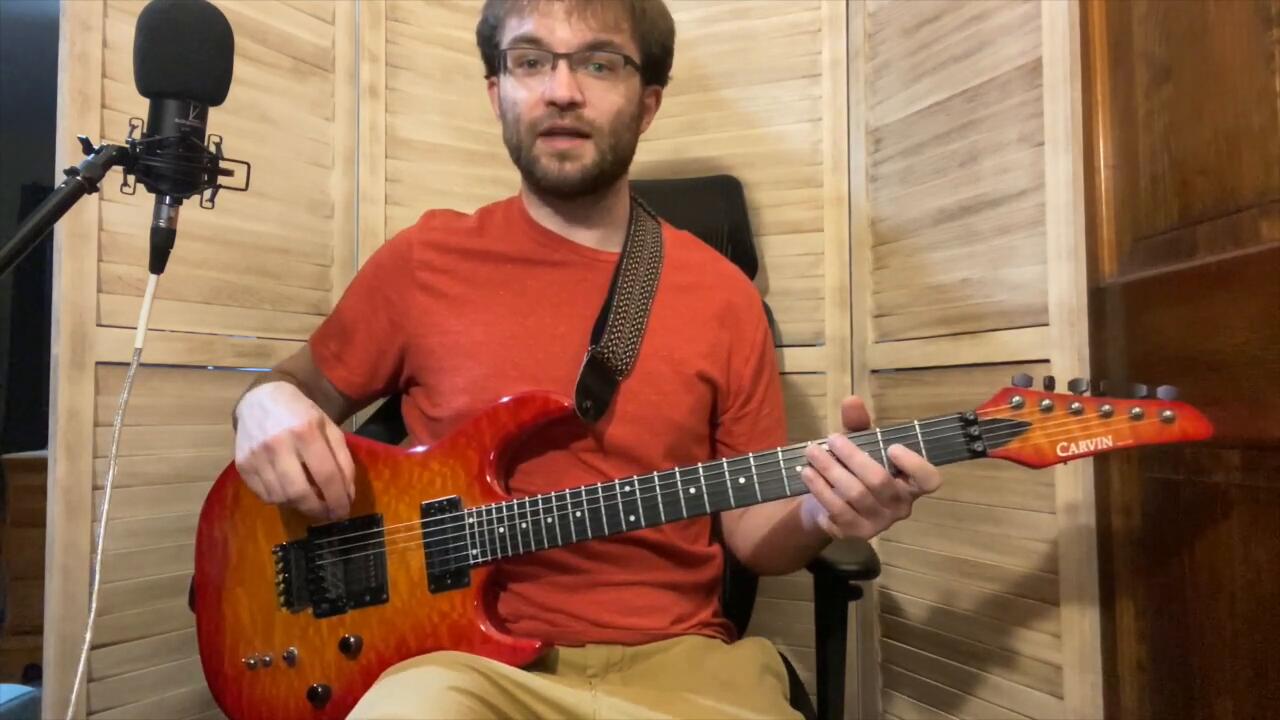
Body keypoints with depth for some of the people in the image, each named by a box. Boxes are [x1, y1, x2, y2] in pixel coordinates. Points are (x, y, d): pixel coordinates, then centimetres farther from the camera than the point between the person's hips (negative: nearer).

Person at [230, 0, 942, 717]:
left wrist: (820, 514, -13)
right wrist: (270, 401, -6)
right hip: (472, 655, -2)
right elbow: (306, 387, 16)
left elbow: (751, 531, 8)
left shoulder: (723, 295, 1)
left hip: (676, 657, 3)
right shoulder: (422, 261, 0)